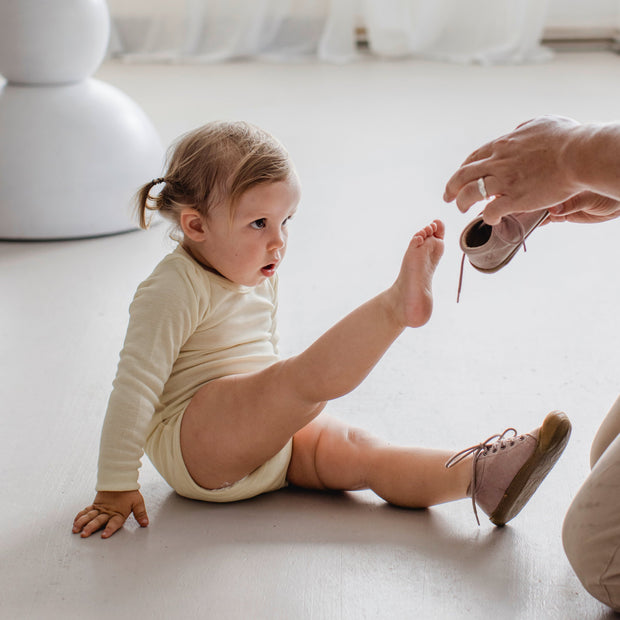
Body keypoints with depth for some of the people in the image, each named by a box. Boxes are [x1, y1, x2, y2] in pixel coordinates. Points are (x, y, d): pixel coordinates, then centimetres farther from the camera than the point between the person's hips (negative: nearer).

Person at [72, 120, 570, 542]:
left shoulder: (259, 277, 12)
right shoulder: (173, 291, -16)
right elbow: (135, 388, -18)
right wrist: (115, 490, -19)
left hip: (264, 441, 7)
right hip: (191, 446, -7)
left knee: (357, 450, -17)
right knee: (306, 376, -31)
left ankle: (479, 478, -33)